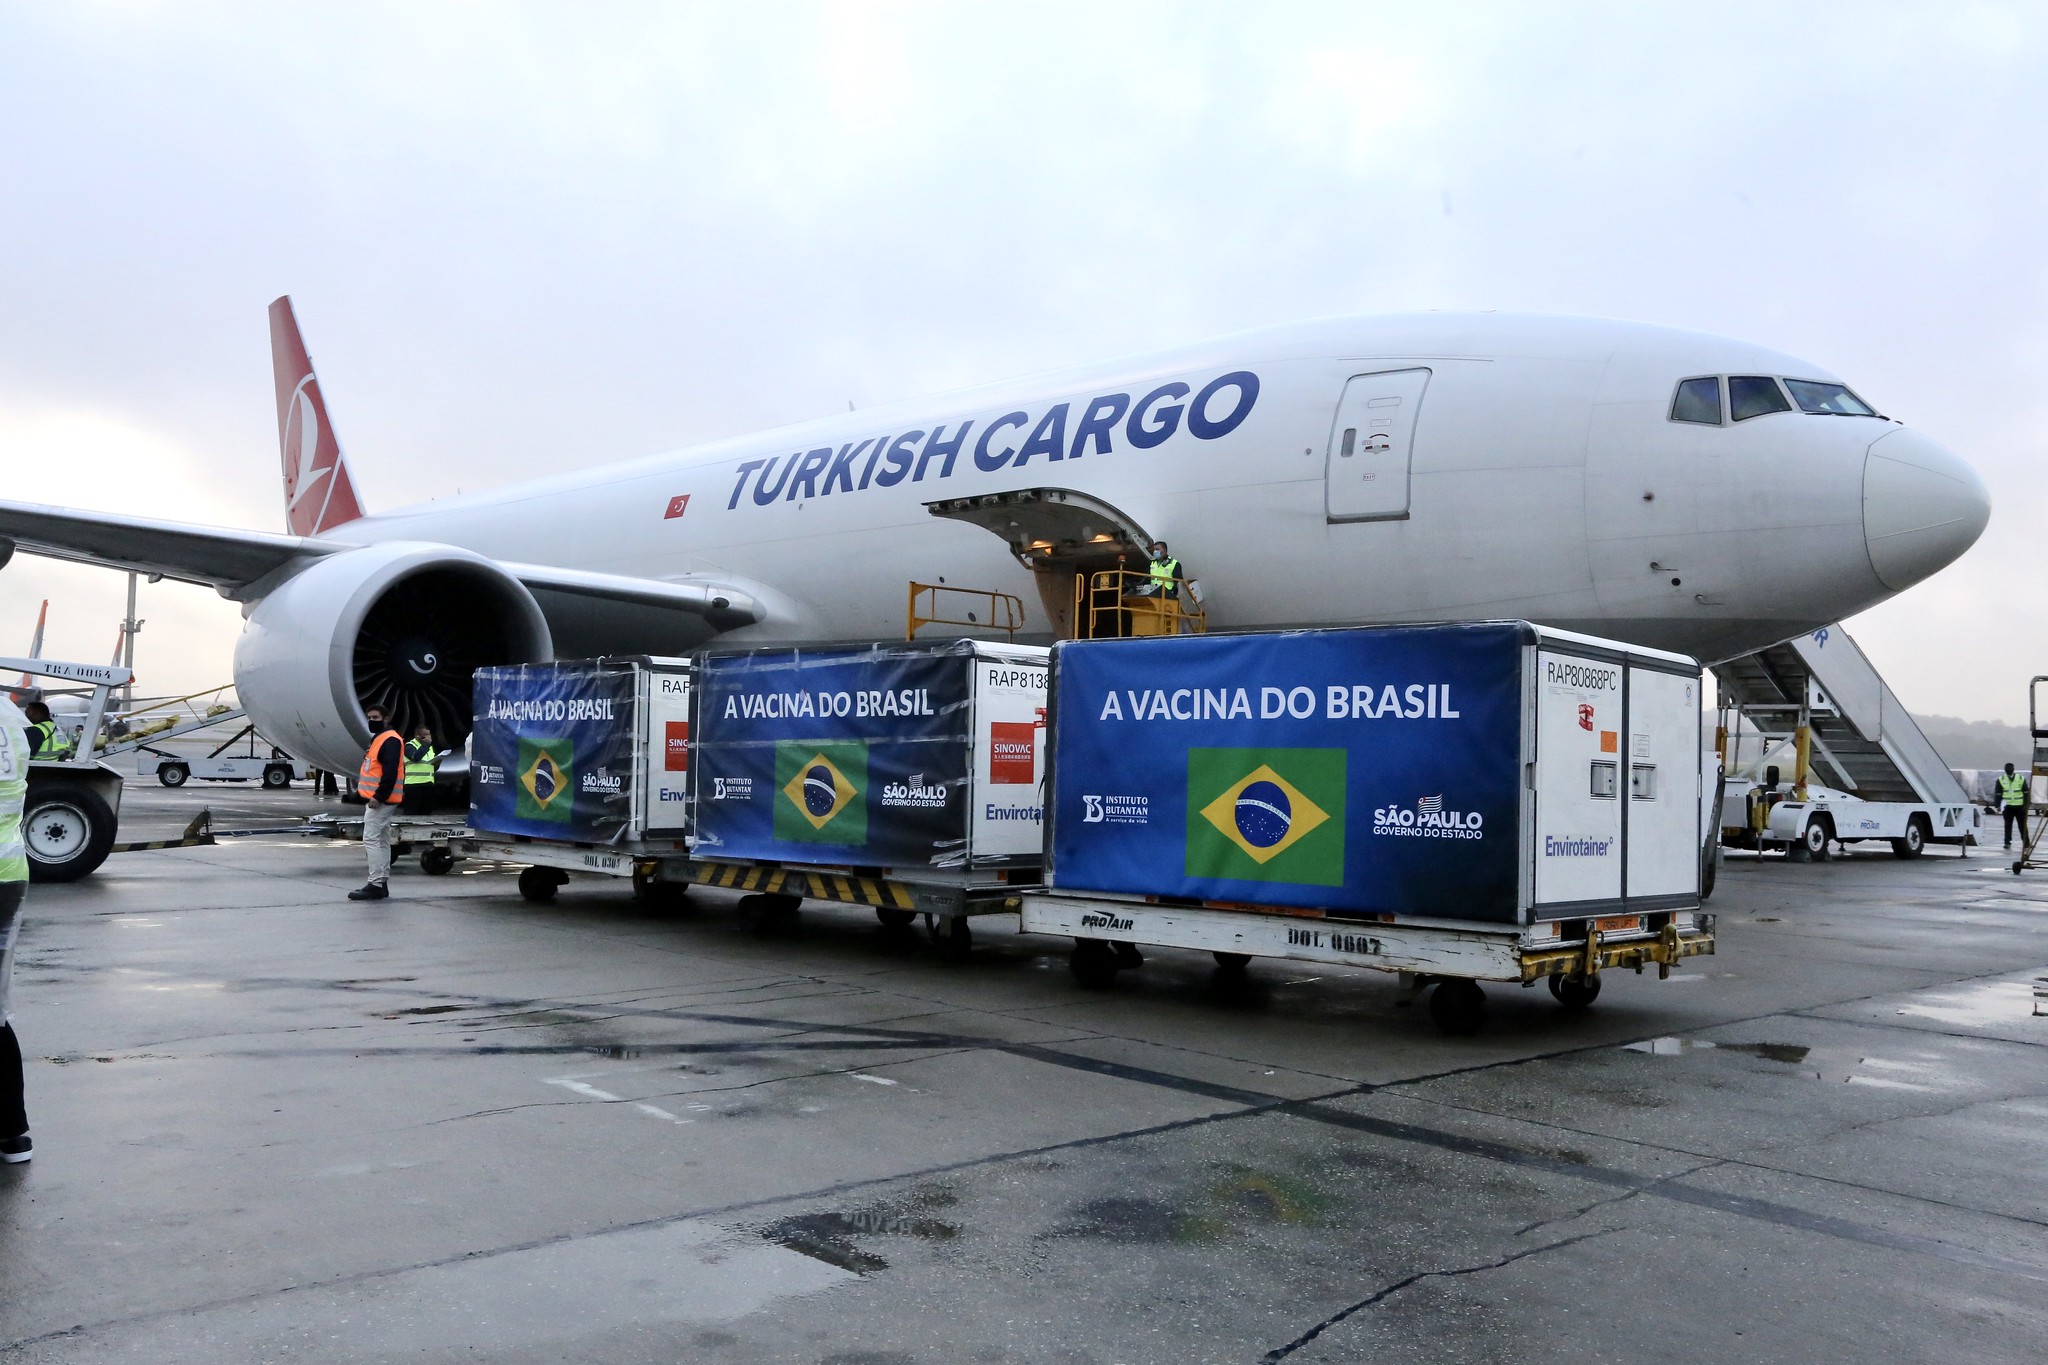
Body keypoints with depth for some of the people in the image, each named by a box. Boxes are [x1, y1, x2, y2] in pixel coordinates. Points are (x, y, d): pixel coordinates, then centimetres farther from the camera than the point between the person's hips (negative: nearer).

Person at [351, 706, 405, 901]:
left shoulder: (390, 740, -14)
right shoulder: (377, 739, 20)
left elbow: (390, 772, -23)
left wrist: (379, 796, -25)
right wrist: (362, 791, 18)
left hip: (381, 801, -11)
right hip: (375, 799, 11)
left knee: (371, 840, -12)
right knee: (382, 841, 12)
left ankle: (375, 884, -12)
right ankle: (382, 883, 16)